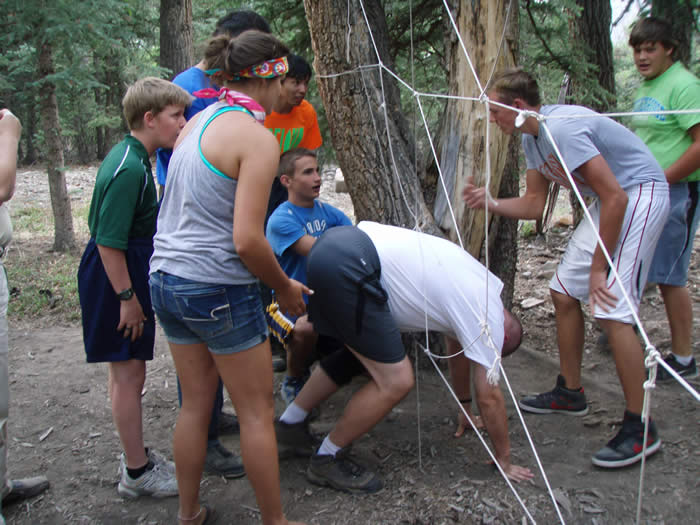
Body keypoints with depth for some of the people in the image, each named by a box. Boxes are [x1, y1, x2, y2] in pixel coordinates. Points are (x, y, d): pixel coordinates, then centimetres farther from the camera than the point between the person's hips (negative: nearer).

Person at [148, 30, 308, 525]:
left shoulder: (198, 121, 10)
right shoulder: (258, 138, -15)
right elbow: (247, 240, -21)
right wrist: (285, 287, -5)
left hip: (166, 277, 8)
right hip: (218, 287, -8)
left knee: (196, 403, 20)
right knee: (258, 412, 8)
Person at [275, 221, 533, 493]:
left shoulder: (483, 285, 28)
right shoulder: (489, 318, 3)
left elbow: (458, 347, 41)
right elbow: (489, 396, 9)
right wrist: (504, 460, 23)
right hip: (350, 264, -10)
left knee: (359, 353, 28)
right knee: (396, 381, -4)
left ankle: (291, 422, 37)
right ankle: (327, 460, 15)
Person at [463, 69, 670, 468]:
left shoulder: (561, 129, -25)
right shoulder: (533, 139, 6)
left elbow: (616, 198, -27)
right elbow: (534, 204, 13)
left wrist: (599, 268, -23)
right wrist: (490, 203, -4)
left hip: (641, 193, -10)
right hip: (611, 200, 10)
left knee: (611, 309, -17)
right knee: (565, 292, 11)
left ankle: (640, 428, -6)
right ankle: (571, 393, 25)